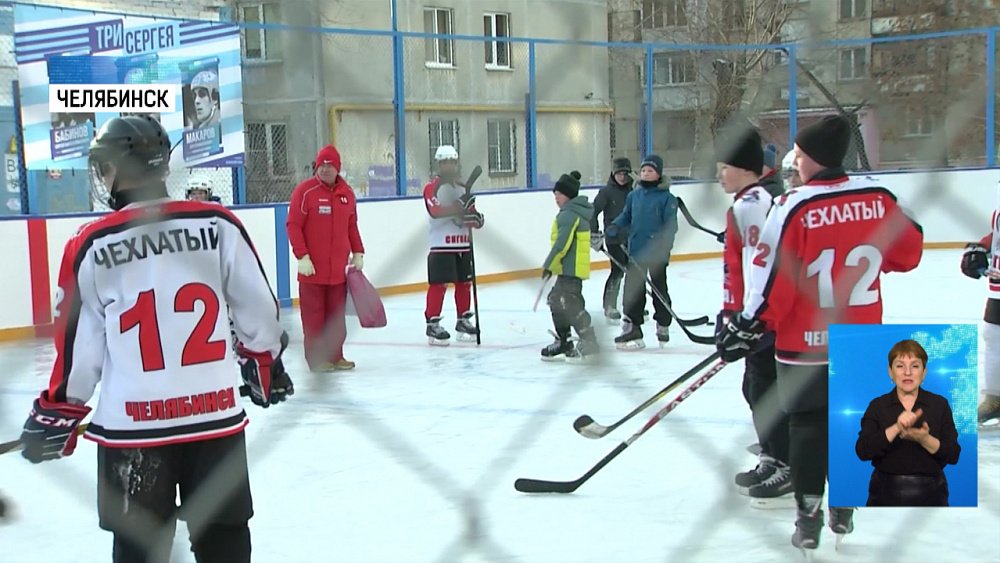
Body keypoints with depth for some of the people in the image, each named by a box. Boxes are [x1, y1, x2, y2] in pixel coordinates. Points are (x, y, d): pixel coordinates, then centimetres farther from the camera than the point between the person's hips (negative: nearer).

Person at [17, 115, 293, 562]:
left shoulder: (89, 246, -6)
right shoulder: (218, 225, -4)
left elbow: (79, 343, -2)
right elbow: (258, 309, 4)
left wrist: (59, 413, 12)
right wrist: (266, 362, 22)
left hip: (131, 423, -1)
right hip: (215, 413, 1)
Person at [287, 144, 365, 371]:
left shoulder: (346, 193, 10)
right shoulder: (305, 191, -7)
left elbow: (352, 226, 18)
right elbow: (293, 225, -9)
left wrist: (358, 253, 12)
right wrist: (302, 256, -14)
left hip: (339, 267, 5)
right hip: (312, 267, -5)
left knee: (337, 314, 9)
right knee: (314, 316, 0)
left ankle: (335, 355, 18)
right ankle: (316, 359, 7)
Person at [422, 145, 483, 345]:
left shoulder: (463, 188, 15)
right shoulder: (432, 187, -7)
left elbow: (469, 214, 18)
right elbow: (435, 211, -23)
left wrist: (475, 218, -6)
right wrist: (458, 207, -32)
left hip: (463, 244, 7)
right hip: (441, 245, -7)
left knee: (464, 283, 11)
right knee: (438, 284, -8)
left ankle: (463, 320, 21)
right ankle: (432, 323, -4)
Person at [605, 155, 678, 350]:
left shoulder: (666, 197, -9)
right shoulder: (633, 195, 7)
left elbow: (670, 225, -12)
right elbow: (626, 216, 17)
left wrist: (664, 247, -20)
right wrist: (615, 227, -1)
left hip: (656, 253, -4)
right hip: (636, 251, 4)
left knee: (659, 288, 10)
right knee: (633, 289, 3)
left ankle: (663, 325, 25)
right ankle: (632, 327, 9)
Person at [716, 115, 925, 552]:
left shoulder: (794, 207, -16)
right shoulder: (877, 198, -4)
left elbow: (773, 279, -17)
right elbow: (908, 251, 8)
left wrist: (748, 327, -7)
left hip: (806, 343, -4)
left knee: (807, 425, 7)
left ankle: (808, 517, 8)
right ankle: (843, 509, 27)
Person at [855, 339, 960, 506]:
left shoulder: (940, 404, 2)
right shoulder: (877, 406, 1)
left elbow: (953, 454, -5)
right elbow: (863, 451, -12)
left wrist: (925, 439, -23)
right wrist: (896, 428, -25)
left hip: (929, 495, 0)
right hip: (887, 494, 0)